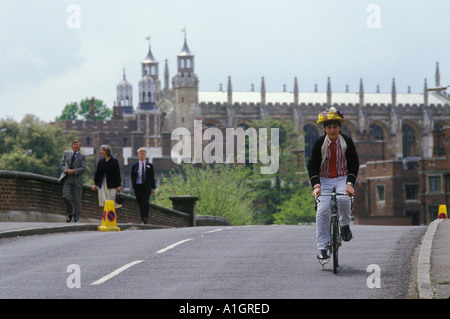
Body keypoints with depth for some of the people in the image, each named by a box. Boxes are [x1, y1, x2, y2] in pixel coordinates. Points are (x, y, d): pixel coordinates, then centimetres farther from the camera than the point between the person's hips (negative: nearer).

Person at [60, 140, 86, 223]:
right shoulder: (66, 153, 12)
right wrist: (67, 170, -13)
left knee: (77, 199, 1)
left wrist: (74, 171, -18)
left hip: (77, 179, -1)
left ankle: (76, 218, 10)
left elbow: (83, 168, -4)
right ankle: (70, 213, 8)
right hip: (67, 179, 1)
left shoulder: (82, 156, 6)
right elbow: (62, 164, 7)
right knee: (66, 197, -14)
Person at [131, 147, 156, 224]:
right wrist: (134, 186, 1)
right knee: (140, 204, 5)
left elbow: (152, 177, 8)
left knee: (145, 203, -15)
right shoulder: (135, 166, 9)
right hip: (138, 186, 2)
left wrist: (153, 188, 5)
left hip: (147, 187, -2)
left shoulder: (149, 165, 7)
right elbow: (132, 177, 10)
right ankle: (142, 219, 13)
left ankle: (145, 218, -23)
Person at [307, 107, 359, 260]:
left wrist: (350, 183, -17)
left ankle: (345, 226, -5)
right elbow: (312, 165, -4)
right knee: (322, 211, -18)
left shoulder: (347, 142, -2)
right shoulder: (319, 143, -3)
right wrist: (316, 185, -19)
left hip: (343, 178, 0)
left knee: (343, 199, -33)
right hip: (324, 180, 0)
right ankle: (322, 247, -14)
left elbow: (354, 164, -3)